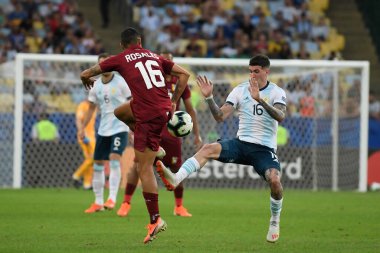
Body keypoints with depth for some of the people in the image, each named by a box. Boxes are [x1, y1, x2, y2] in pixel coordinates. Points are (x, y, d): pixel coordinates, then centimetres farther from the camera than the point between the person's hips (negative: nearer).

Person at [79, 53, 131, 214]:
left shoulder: (121, 82, -7)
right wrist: (82, 127, 10)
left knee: (114, 160, -22)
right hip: (103, 130, 6)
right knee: (97, 165, 6)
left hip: (120, 128, -6)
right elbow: (91, 108, 17)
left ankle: (112, 199, -22)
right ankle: (98, 202, 16)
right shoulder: (96, 86, 6)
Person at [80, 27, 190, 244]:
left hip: (150, 115, -6)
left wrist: (88, 80, 35)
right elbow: (184, 74, 14)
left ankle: (156, 220, -5)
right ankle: (154, 150, 23)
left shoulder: (120, 60, 5)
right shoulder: (155, 56, 17)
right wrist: (174, 102, 18)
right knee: (120, 112, 30)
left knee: (144, 169, -3)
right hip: (165, 108, 6)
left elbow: (86, 74, 11)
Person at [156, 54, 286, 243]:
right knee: (209, 149, -26)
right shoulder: (240, 90, 4)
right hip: (241, 143, 2)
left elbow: (280, 116, -23)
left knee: (274, 180, -28)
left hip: (264, 149, -2)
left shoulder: (277, 92, -3)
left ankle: (275, 222, 1)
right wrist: (209, 98, -20)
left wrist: (259, 99, -36)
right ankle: (175, 179, -44)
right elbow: (220, 116, -3)